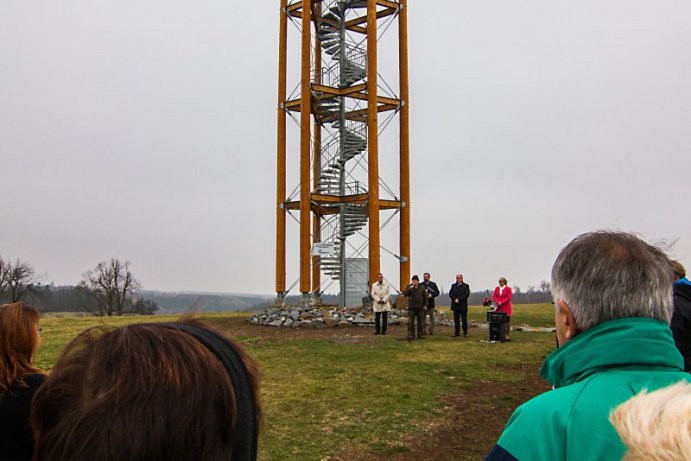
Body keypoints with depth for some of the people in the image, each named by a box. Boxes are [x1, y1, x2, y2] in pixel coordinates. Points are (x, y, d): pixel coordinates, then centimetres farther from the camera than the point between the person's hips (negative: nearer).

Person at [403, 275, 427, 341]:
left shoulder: (422, 288, 6)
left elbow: (425, 297, 10)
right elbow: (405, 294, -9)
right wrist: (409, 288, -21)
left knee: (420, 322, 6)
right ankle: (411, 335, 1)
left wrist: (425, 305, 4)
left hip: (420, 308, 1)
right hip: (411, 307, -1)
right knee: (411, 322, -3)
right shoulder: (409, 287, 4)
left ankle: (420, 334, 15)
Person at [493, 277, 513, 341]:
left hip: (506, 307, -3)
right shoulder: (497, 288, 13)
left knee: (507, 322, -1)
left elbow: (509, 297, -8)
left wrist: (502, 302, -14)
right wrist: (497, 302, -11)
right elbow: (494, 296, 7)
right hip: (499, 308, 3)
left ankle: (507, 336, 4)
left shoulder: (508, 288, 0)